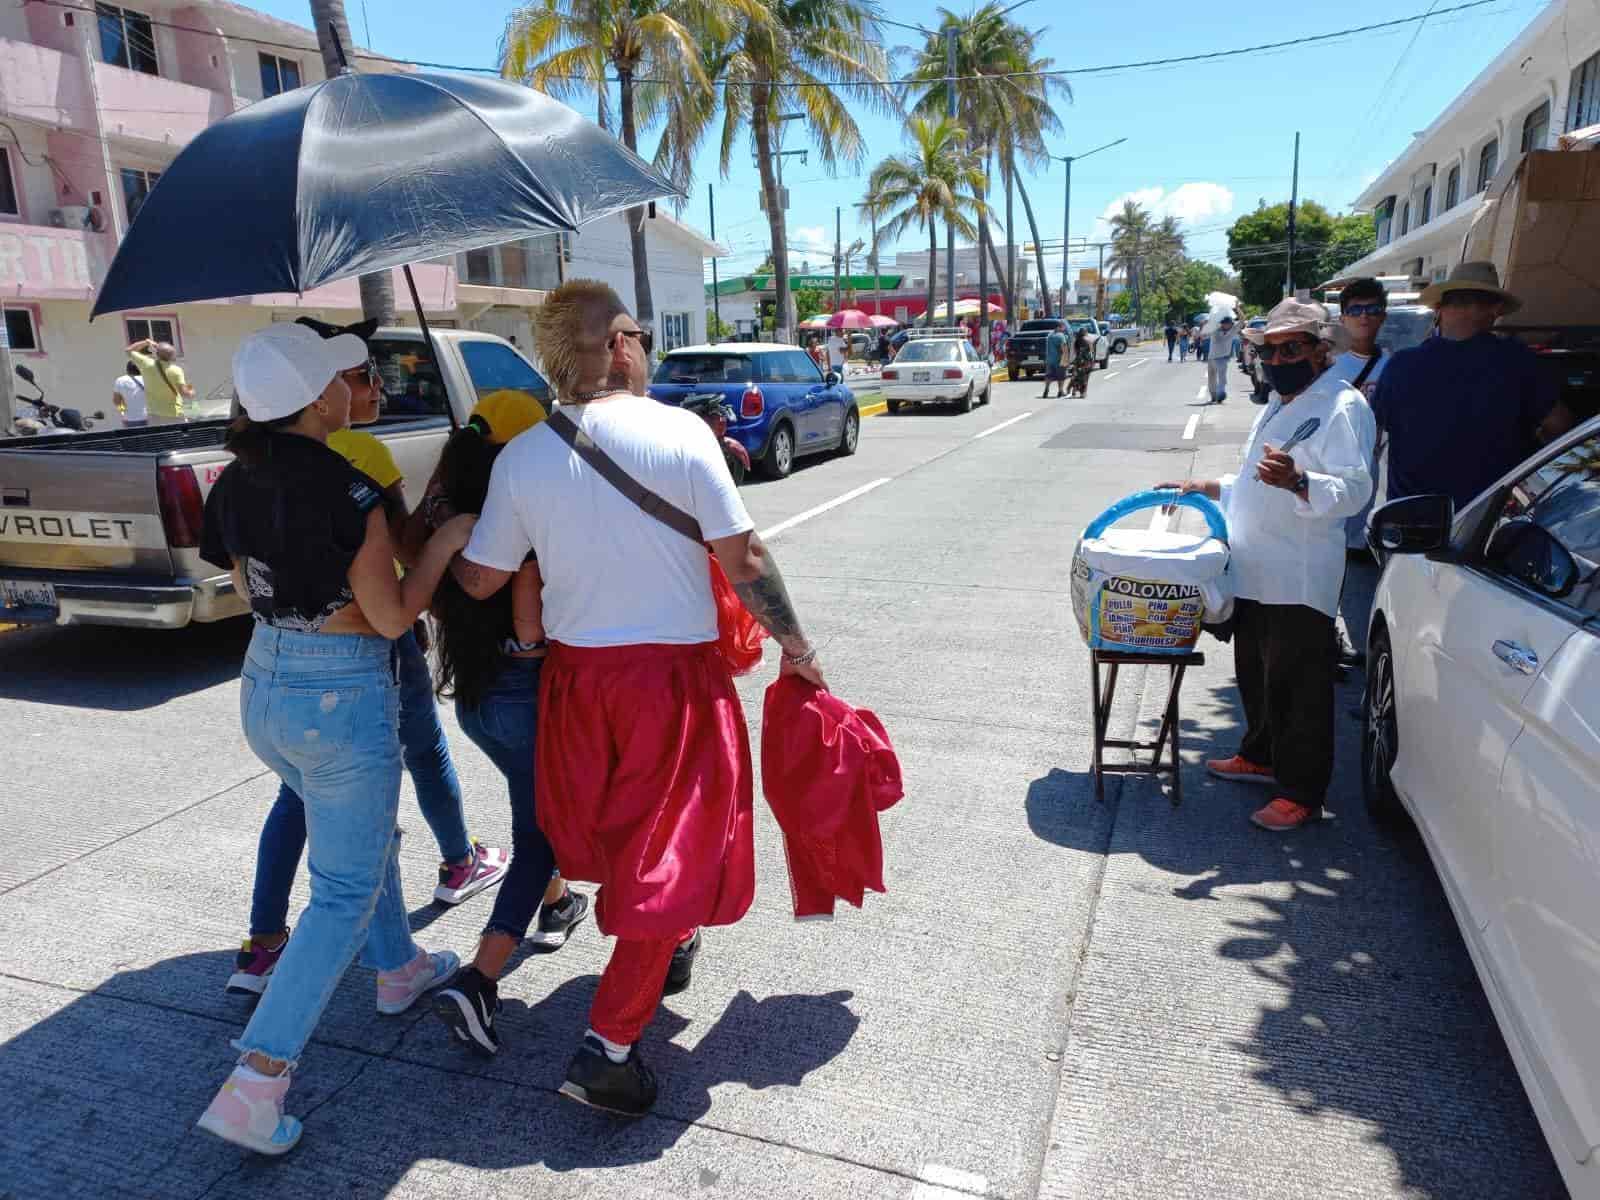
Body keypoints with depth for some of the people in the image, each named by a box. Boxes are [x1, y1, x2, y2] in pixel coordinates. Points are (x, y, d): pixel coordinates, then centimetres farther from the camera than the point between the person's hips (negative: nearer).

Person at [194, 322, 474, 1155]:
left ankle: (398, 969, 48)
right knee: (345, 889, 7)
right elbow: (392, 618, -15)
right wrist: (447, 542, -5)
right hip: (343, 696, -8)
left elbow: (252, 593, 14)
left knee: (368, 834, 29)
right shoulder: (345, 490, -21)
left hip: (263, 687, 8)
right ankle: (254, 1085, 7)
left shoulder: (233, 487, 1)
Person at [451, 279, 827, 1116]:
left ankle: (667, 946, 48)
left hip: (576, 673, 5)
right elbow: (743, 561, -12)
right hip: (674, 675, -4)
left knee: (613, 828, 26)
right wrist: (796, 647, 0)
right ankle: (608, 1045, 7)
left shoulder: (521, 458, -3)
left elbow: (479, 581, 2)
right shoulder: (681, 433, -13)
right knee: (668, 854, 6)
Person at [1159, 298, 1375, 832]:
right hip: (1254, 569, 9)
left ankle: (1302, 793, 9)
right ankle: (1261, 757, 37)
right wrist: (1207, 488, 25)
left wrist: (1295, 482, -40)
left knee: (1299, 687, -1)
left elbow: (1354, 489, -23)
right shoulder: (1279, 404, 19)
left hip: (1299, 578, -9)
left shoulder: (1341, 405, -11)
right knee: (1255, 675, 20)